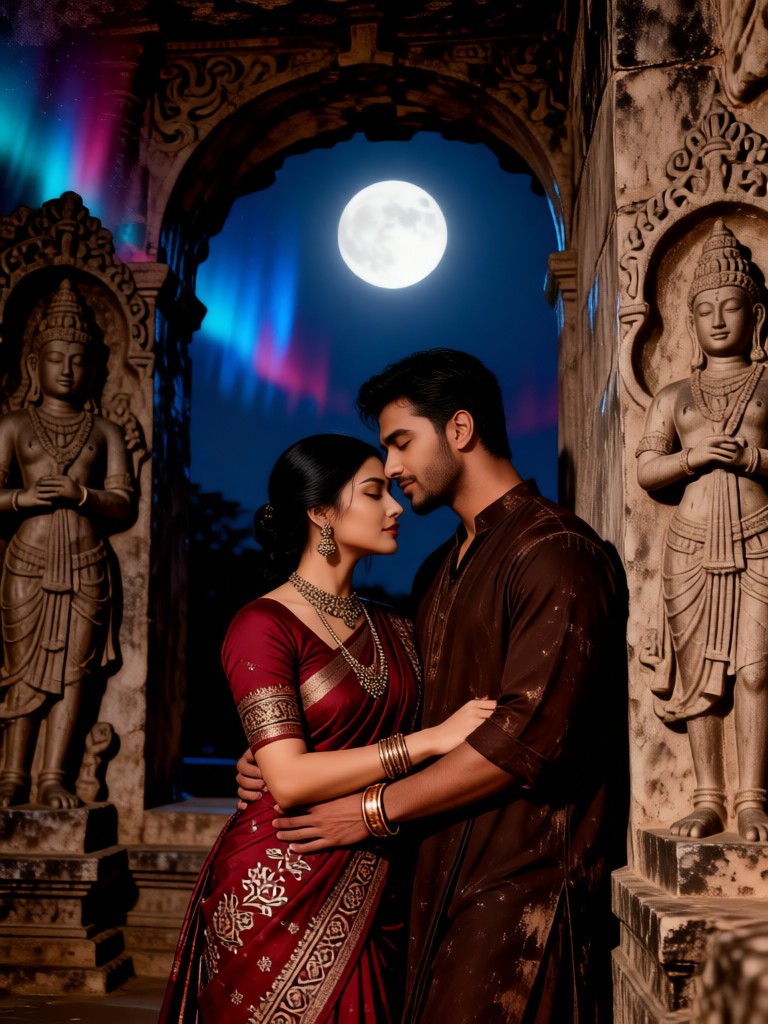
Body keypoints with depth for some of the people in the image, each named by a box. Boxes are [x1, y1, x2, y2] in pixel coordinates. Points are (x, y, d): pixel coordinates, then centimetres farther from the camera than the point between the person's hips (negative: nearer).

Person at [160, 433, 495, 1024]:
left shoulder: (394, 630, 12)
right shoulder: (264, 625, -9)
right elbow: (289, 780, -19)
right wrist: (430, 739, -19)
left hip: (374, 895, 6)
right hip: (280, 896, -6)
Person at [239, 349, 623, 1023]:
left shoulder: (556, 553, -12)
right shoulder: (440, 571, 19)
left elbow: (529, 737, -20)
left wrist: (375, 809, -12)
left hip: (523, 884, -8)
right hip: (445, 878, 8)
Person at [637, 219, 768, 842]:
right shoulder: (674, 397, 17)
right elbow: (646, 472, 10)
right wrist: (692, 457, -8)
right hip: (693, 547, 3)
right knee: (699, 675, 1)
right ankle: (709, 801, 6)